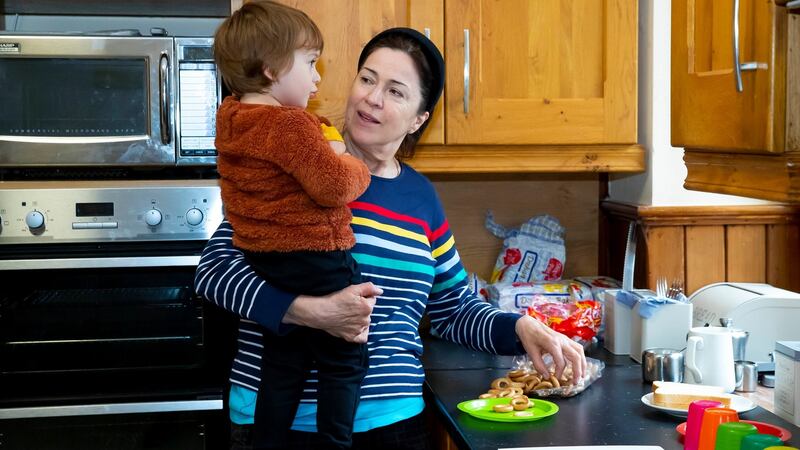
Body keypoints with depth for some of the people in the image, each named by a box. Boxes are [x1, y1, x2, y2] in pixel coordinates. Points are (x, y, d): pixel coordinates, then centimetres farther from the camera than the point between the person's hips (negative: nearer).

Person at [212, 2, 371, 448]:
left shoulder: (231, 119, 6)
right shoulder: (292, 126, -22)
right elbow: (335, 186, -24)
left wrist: (326, 152, 10)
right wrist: (356, 167, -4)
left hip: (264, 262, 9)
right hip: (315, 261, -9)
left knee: (282, 366, 19)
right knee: (345, 362, 7)